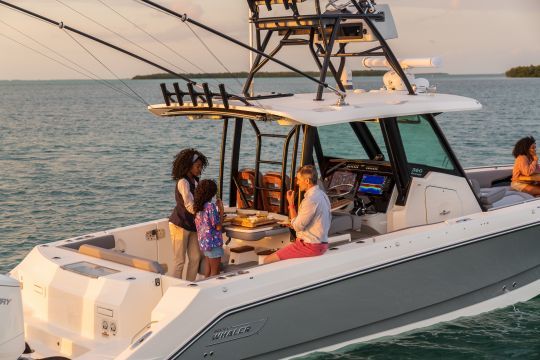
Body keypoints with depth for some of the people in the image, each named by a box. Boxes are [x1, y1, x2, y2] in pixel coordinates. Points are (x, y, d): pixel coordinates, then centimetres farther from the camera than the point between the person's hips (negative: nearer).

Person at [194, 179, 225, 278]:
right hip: (213, 242, -8)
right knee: (215, 271, 2)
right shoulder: (210, 206, -19)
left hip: (203, 242, 8)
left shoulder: (198, 206, 5)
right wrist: (221, 209, -10)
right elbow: (218, 227, -17)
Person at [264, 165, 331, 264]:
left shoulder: (310, 200, -21)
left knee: (267, 261, -10)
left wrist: (291, 204, -8)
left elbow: (297, 227, -16)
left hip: (310, 246, -10)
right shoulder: (322, 194, 9)